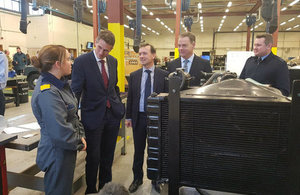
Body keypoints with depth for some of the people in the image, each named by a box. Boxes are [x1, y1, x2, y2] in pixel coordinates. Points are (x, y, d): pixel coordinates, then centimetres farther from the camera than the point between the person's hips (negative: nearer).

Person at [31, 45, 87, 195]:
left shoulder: (60, 84, 3)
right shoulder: (47, 94, -27)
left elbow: (73, 114, 11)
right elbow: (60, 133, -28)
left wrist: (81, 135, 1)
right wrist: (79, 143, -12)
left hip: (67, 151, 9)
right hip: (57, 155, -9)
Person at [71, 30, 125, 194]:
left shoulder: (113, 61, 5)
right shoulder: (81, 61, -12)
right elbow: (76, 91, -14)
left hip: (113, 114, 5)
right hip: (93, 116, -5)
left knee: (108, 155, 18)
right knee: (93, 157, 8)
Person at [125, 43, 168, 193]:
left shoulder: (164, 75, -3)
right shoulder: (134, 76, 4)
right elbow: (130, 97, 6)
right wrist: (128, 116, 3)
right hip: (139, 118, 2)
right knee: (138, 151, 14)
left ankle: (156, 179, 33)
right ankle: (137, 178, 34)